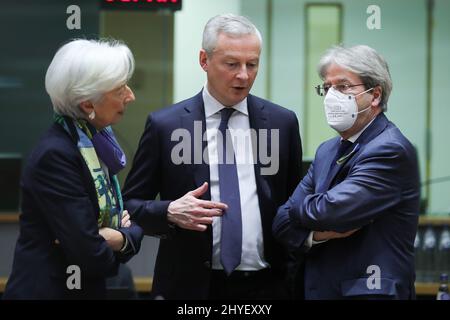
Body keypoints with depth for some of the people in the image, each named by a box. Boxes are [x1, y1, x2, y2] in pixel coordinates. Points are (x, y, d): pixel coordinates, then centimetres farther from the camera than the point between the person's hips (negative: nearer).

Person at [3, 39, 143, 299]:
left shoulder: (96, 141, 4)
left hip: (88, 290, 8)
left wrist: (123, 237, -13)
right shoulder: (55, 155, -21)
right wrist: (121, 239, -5)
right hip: (48, 290, -8)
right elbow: (91, 257, -25)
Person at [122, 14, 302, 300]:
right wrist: (170, 212, -18)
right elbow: (131, 204, 1)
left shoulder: (282, 123, 3)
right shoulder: (165, 125, -3)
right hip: (191, 286, -2)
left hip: (265, 286, 2)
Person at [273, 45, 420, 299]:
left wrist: (300, 206, -4)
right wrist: (319, 234, -15)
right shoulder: (328, 151, 11)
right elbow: (284, 223, 5)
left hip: (370, 292, -7)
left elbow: (329, 211, -25)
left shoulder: (390, 151, -15)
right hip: (318, 289, 7)